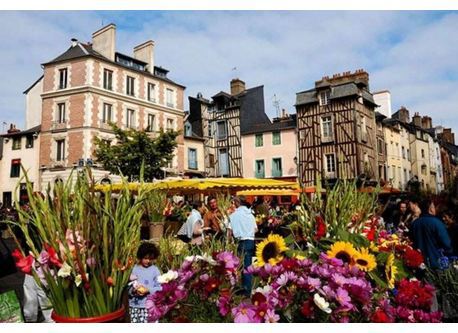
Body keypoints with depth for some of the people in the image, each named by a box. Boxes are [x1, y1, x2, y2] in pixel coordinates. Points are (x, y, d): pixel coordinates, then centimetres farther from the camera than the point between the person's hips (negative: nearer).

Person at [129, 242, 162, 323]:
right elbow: (129, 285, 4)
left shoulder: (155, 270, -3)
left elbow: (159, 287, -6)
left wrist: (148, 290, -21)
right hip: (135, 304, 3)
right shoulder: (135, 268, 3)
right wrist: (133, 290, -16)